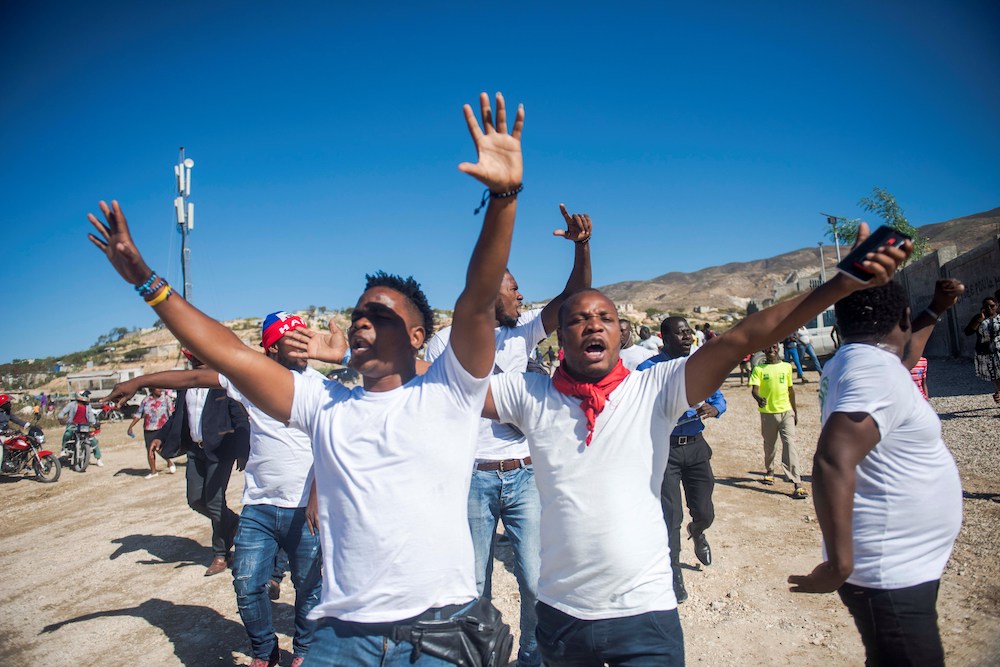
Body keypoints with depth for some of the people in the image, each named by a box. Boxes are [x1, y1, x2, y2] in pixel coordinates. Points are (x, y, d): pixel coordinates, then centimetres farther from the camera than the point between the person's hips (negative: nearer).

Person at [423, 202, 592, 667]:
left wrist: (582, 246, -15)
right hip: (473, 479, -2)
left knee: (537, 580, 6)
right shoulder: (446, 341, -1)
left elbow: (572, 299, -1)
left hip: (525, 476, 3)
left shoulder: (522, 332, 8)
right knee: (474, 586, 10)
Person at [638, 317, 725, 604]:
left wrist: (713, 408, -15)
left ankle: (697, 533, 49)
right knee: (670, 515, -4)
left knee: (704, 512, 11)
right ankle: (674, 578, 13)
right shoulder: (648, 369, -7)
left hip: (696, 447, 4)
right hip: (664, 448, -4)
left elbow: (718, 397, 8)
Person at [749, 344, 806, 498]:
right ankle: (769, 472, 38)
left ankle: (797, 483, -14)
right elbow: (754, 388, -11)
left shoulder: (787, 366, 9)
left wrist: (795, 410, 19)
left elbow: (790, 389, 16)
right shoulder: (759, 369, 1)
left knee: (790, 445, -10)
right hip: (767, 412, 0)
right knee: (769, 445, 14)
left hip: (786, 411, 0)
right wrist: (758, 399, -33)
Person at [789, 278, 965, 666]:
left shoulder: (853, 361, 8)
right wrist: (840, 563, -33)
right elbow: (833, 462, -35)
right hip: (891, 576, -10)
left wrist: (936, 311, 31)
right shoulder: (876, 370, -22)